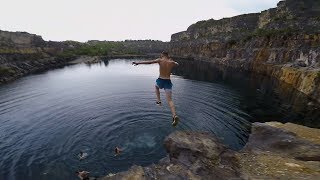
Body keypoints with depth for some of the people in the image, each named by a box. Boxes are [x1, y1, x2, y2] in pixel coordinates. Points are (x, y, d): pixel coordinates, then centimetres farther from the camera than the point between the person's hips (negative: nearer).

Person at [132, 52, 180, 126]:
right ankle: (174, 116, -17)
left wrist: (138, 63, 4)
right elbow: (177, 64, 29)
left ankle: (158, 100, 23)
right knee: (170, 100, 0)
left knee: (156, 87, 37)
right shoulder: (172, 62, 6)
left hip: (160, 81, -1)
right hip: (168, 82, 2)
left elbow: (149, 62, -3)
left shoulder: (160, 60, -3)